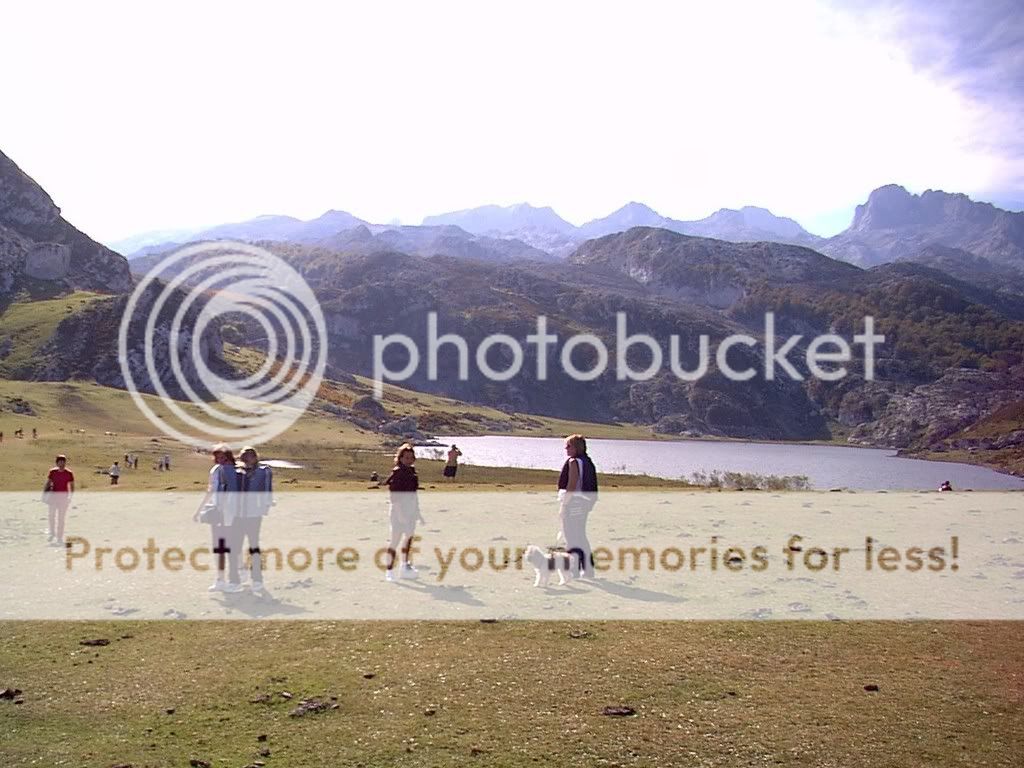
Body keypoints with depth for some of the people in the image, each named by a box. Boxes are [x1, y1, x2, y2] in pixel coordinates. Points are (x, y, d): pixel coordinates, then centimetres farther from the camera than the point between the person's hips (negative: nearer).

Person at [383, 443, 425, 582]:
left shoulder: (412, 472, 10)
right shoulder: (396, 472, -13)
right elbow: (393, 495, -17)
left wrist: (418, 513, 20)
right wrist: (400, 513, -22)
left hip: (411, 511, 8)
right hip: (399, 510, -8)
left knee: (408, 538, 15)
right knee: (395, 540, -4)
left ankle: (405, 566, 27)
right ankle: (389, 570, 3)